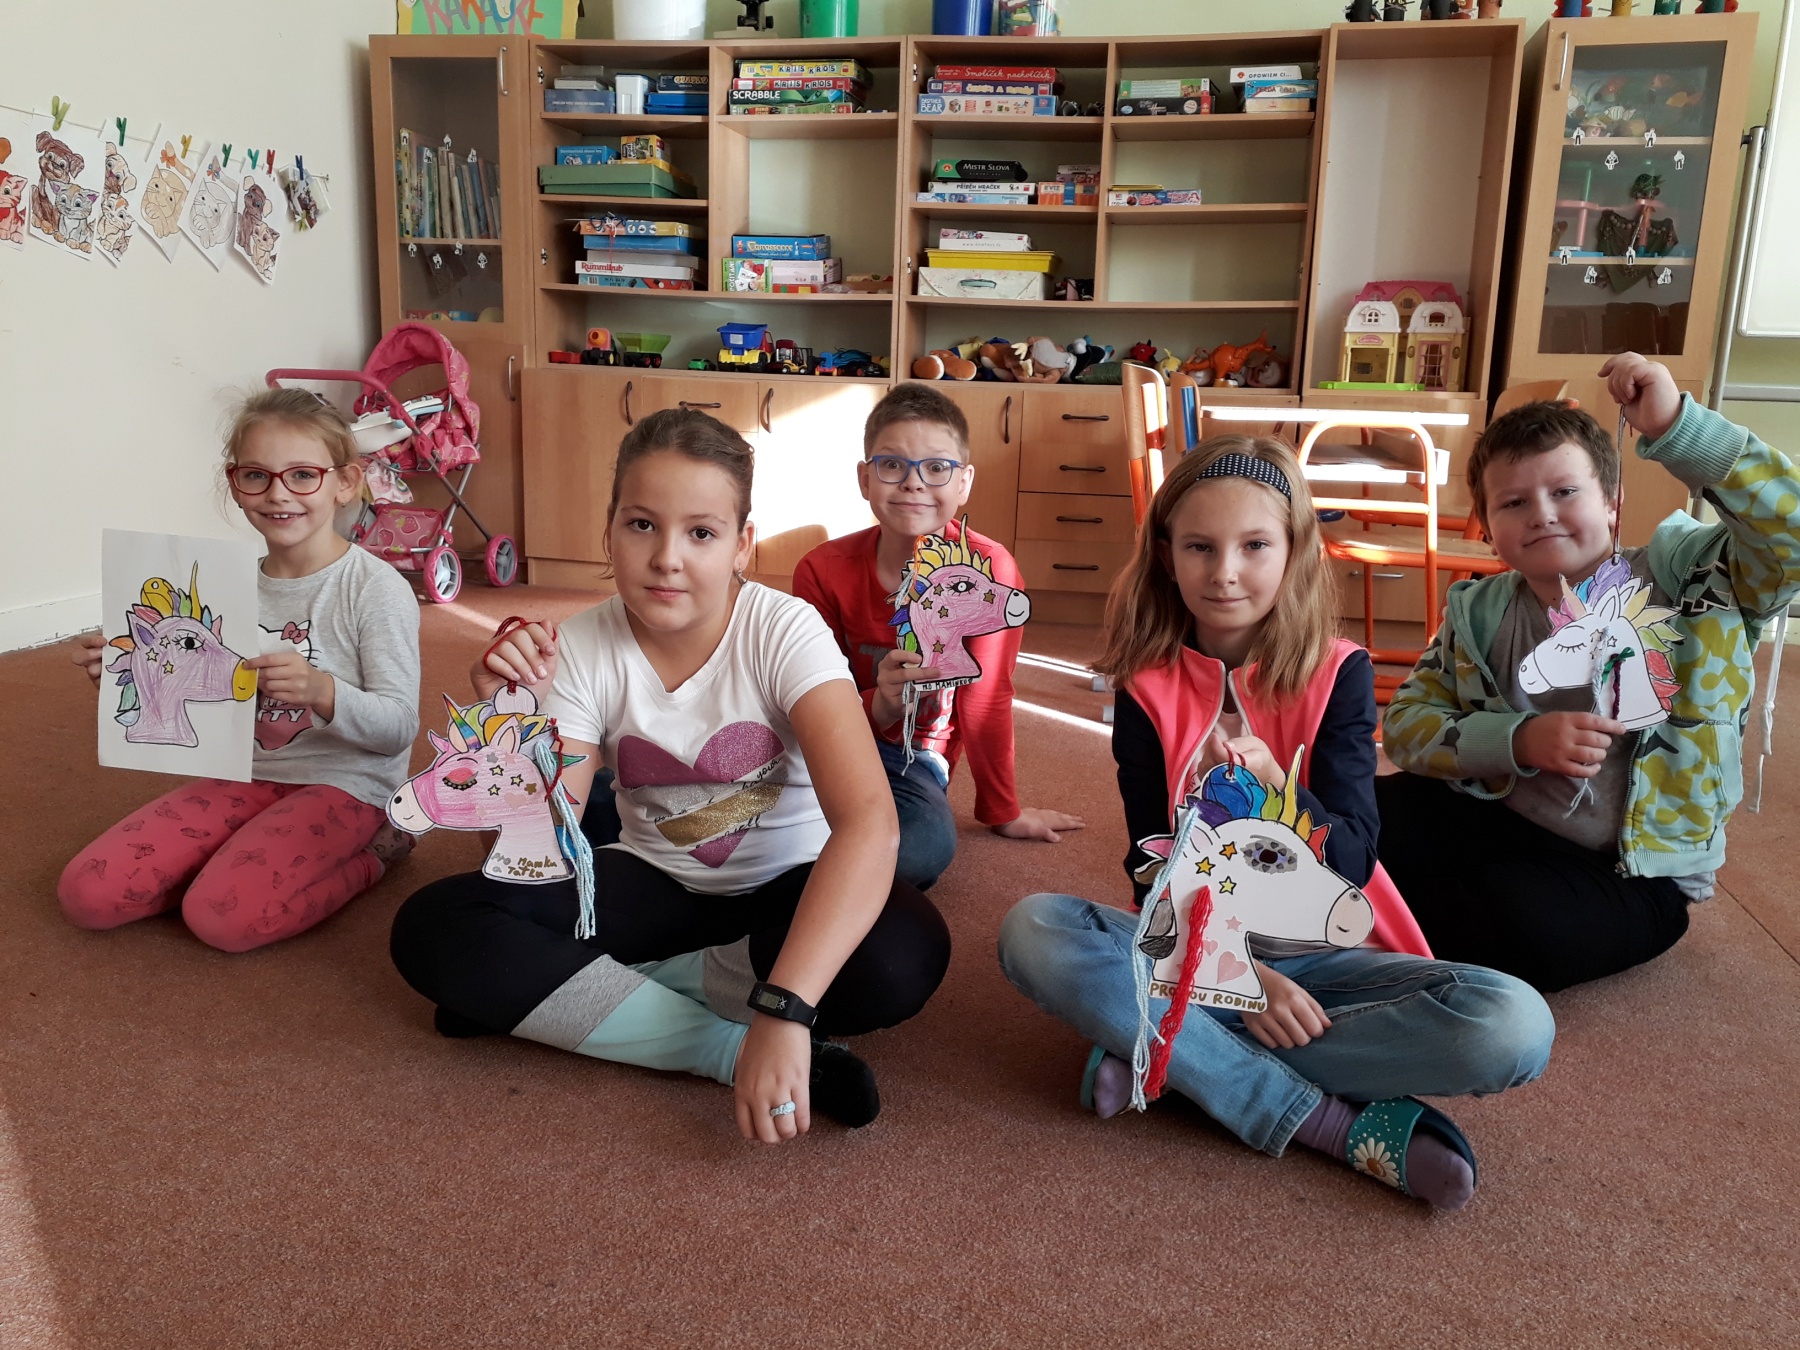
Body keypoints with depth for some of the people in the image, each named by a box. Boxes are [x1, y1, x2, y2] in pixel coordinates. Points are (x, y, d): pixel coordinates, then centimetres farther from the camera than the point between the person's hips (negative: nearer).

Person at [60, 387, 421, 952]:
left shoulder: (376, 589, -13)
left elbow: (398, 728, -17)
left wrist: (322, 692, -36)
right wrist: (125, 670, -2)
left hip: (343, 783, -6)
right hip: (246, 776, 6)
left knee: (223, 916, -27)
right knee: (87, 892, -6)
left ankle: (370, 853, -2)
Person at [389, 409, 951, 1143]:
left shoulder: (784, 632, -22)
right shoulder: (580, 650, -13)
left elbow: (868, 819, -37)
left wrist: (782, 1009, -47)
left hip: (785, 888, -2)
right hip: (655, 883, 2)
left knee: (904, 953, -35)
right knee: (434, 928, -21)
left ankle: (583, 992, -17)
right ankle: (729, 1049, -22)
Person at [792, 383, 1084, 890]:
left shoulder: (988, 567, -16)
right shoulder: (824, 571, -11)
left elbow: (984, 696, -7)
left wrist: (1004, 812, 3)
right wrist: (878, 705, -31)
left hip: (913, 754, 1)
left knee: (927, 849, -34)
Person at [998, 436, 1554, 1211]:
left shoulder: (1337, 674, -5)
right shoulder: (1149, 685, -3)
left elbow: (1350, 863, -13)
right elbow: (1154, 867, -6)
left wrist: (1274, 788, -34)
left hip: (1320, 956, 0)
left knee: (1514, 1027, -27)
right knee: (1033, 932, -28)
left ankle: (1168, 1053, -21)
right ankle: (1339, 1123, -26)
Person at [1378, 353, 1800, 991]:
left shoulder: (1685, 579, -6)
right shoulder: (1479, 614, 2)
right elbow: (1406, 720, -2)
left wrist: (1676, 425, -28)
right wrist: (1518, 741, -19)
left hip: (1637, 871, -2)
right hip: (1498, 821, 3)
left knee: (1518, 921, -33)